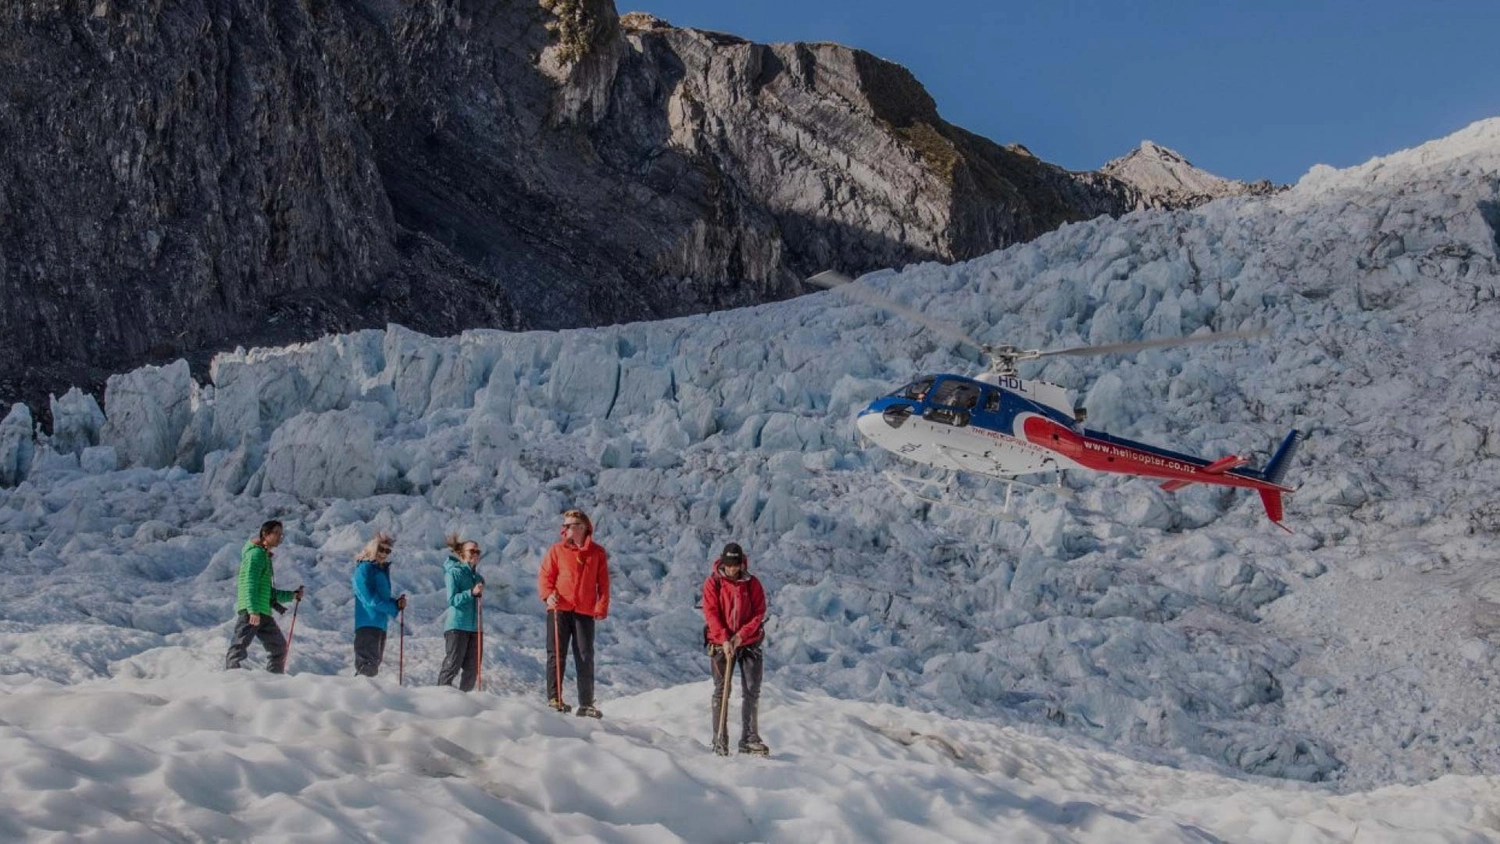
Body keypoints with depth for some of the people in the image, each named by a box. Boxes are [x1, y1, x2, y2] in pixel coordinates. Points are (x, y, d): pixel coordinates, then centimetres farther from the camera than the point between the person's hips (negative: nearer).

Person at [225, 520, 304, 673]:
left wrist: (292, 595, 25)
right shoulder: (256, 553, -5)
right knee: (239, 648, -13)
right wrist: (253, 610, -26)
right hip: (249, 611, -10)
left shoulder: (265, 556, 24)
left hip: (264, 613, 10)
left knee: (279, 647, 11)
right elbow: (250, 584, -17)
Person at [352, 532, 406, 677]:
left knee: (374, 663, 13)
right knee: (368, 665, -15)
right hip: (368, 623, -9)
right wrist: (395, 607, -12)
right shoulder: (365, 568, -9)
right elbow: (370, 599, -17)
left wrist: (396, 603, -3)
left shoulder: (382, 569, 16)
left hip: (380, 624, 9)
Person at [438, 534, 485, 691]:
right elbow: (452, 599, -15)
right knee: (452, 665, -8)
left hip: (474, 627, 7)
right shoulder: (454, 572, -4)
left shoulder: (477, 575, 15)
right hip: (457, 626, -7)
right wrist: (472, 593, -24)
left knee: (473, 668, 6)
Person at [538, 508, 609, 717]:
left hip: (585, 613, 1)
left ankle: (586, 704, 6)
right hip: (559, 609, 0)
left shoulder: (597, 553, 7)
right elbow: (545, 575, 5)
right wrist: (547, 594, -13)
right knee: (557, 656, 0)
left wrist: (602, 607, -2)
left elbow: (603, 582, 8)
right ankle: (554, 699, 4)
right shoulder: (557, 550, 6)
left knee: (585, 659, 2)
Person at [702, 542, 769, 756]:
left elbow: (759, 612, -2)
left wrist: (741, 635, -15)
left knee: (752, 692, 1)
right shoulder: (712, 583, -3)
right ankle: (720, 741, 2)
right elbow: (711, 613, -8)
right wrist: (724, 639, -19)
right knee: (721, 691, -1)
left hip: (749, 643, 2)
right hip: (721, 644, -2)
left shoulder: (752, 583, 1)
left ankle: (750, 739, 5)